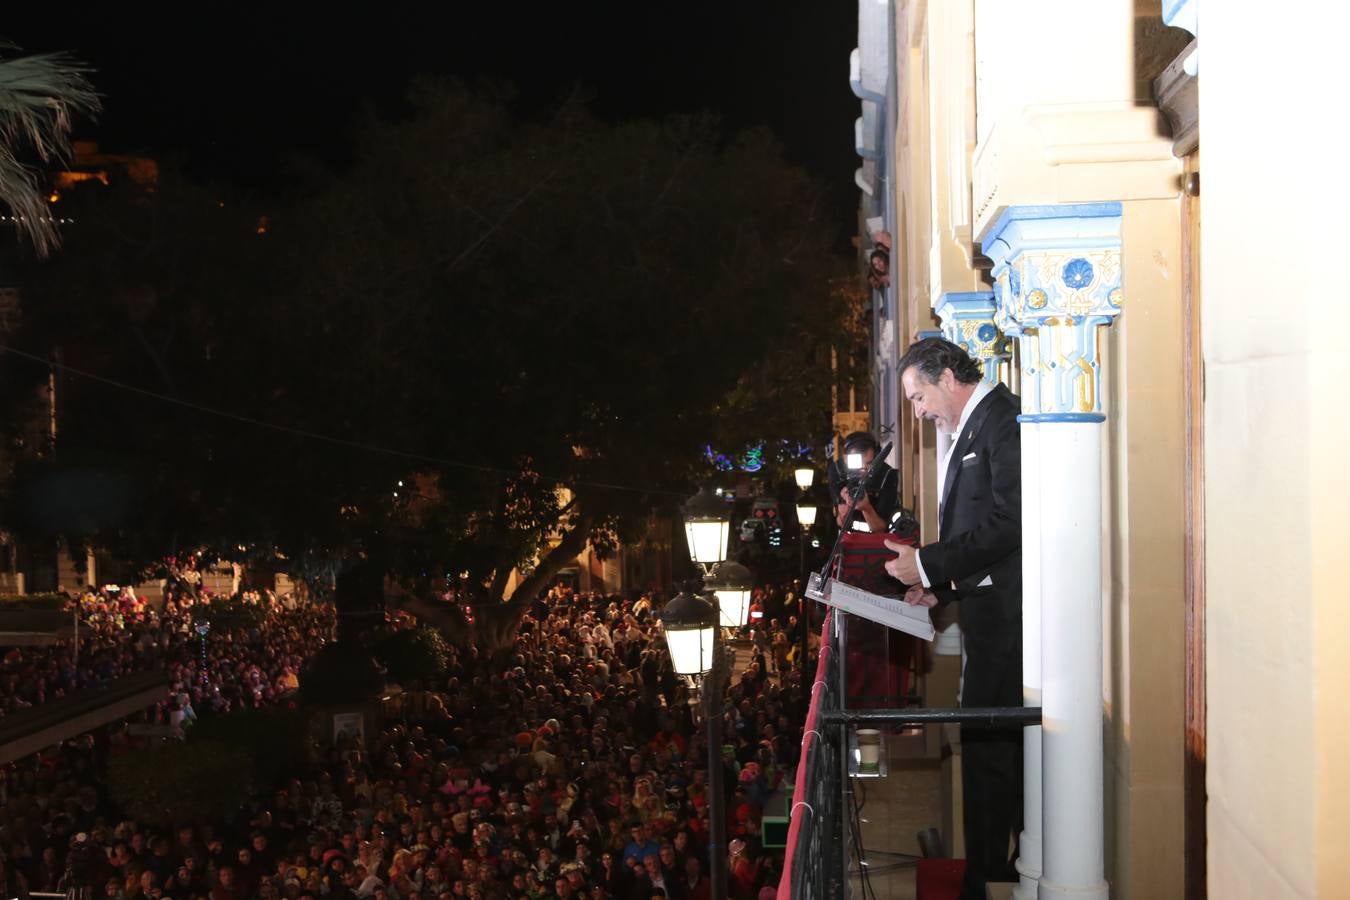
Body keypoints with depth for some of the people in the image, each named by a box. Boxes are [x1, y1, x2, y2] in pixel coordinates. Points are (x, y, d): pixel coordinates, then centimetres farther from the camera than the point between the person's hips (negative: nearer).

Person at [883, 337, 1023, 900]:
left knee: (987, 752, -5)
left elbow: (1006, 524, -21)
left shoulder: (1002, 420, -13)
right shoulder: (972, 428, 17)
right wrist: (939, 585, 11)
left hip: (1003, 615, -10)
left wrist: (928, 564, -16)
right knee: (1002, 749, 14)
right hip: (989, 614, 10)